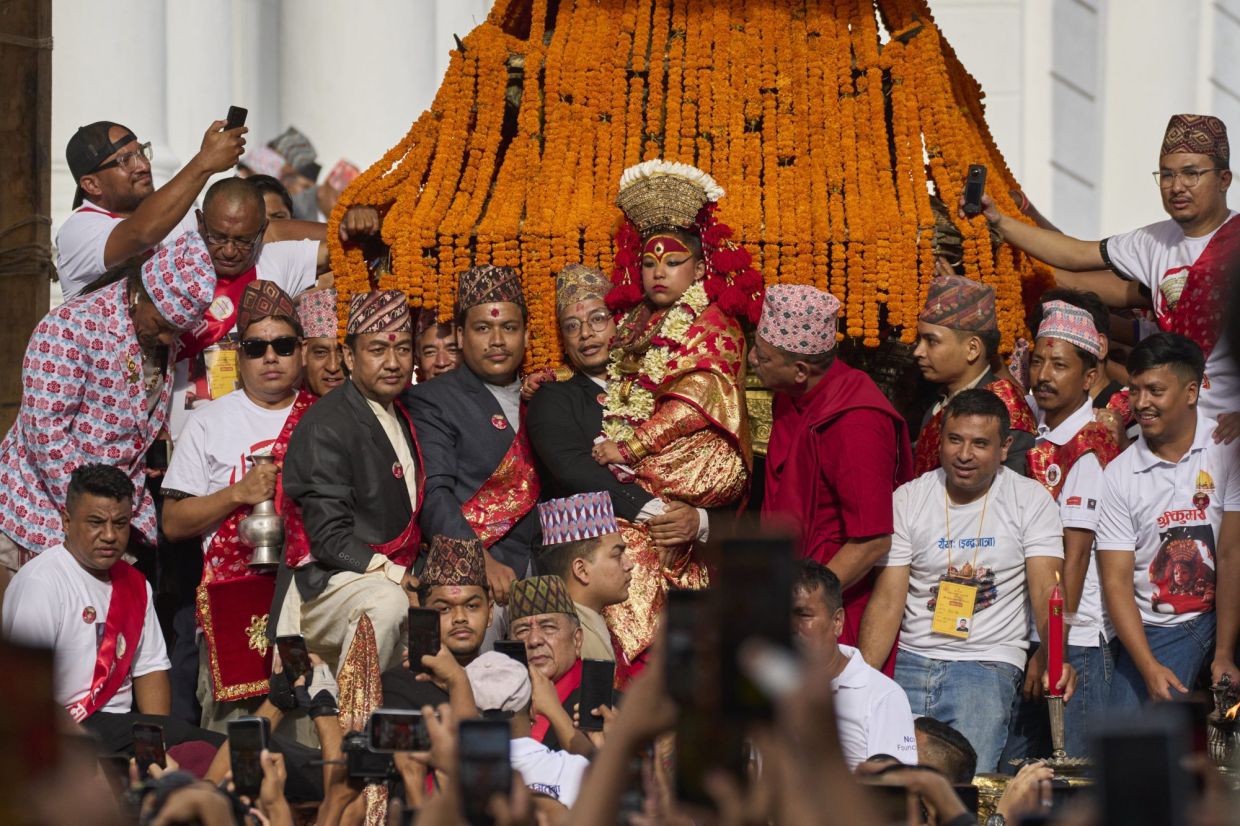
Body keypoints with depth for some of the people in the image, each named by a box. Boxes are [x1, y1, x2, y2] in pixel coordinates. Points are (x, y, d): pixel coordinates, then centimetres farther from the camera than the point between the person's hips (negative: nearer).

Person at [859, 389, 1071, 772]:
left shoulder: (1030, 500, 1)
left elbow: (1046, 592, -8)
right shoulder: (908, 500, 5)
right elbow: (887, 601, 1)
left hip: (988, 664, -2)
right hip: (912, 662, 2)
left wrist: (1055, 656, -29)